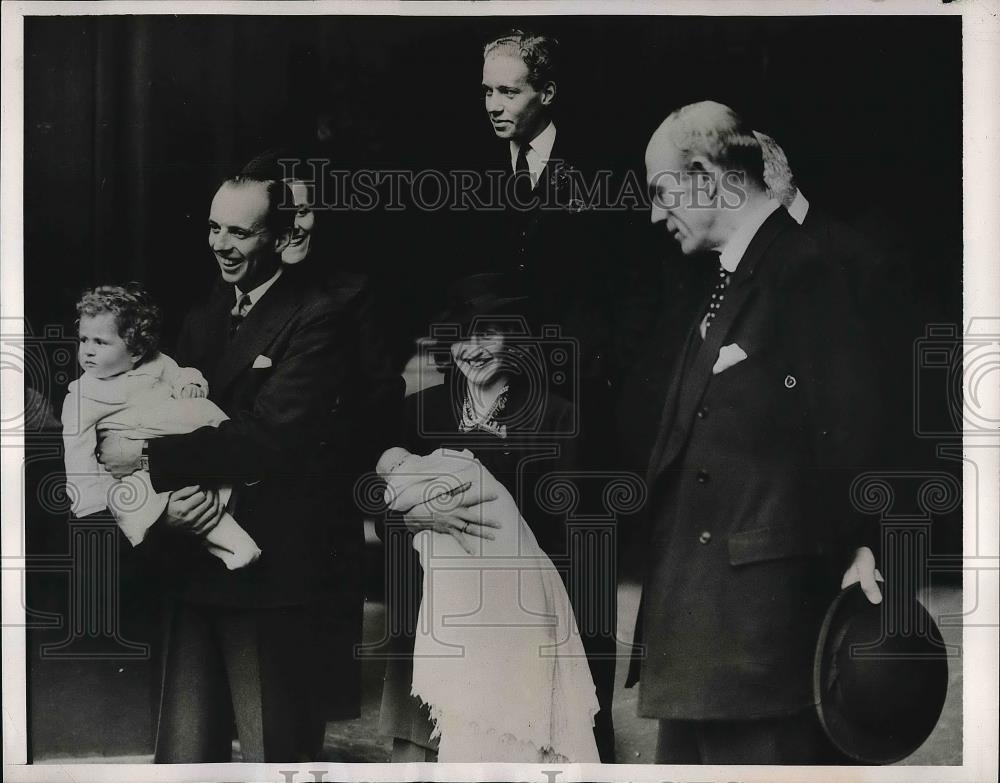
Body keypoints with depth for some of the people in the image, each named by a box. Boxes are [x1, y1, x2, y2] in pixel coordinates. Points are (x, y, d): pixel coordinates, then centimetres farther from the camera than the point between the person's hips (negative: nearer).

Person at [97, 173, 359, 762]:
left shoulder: (315, 320, -9)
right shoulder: (203, 321, 16)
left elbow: (268, 437, -19)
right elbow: (176, 421, 10)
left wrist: (149, 458, -17)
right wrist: (168, 499, -12)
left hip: (276, 575, -7)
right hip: (199, 573, 7)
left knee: (274, 752, 3)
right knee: (184, 754, 10)